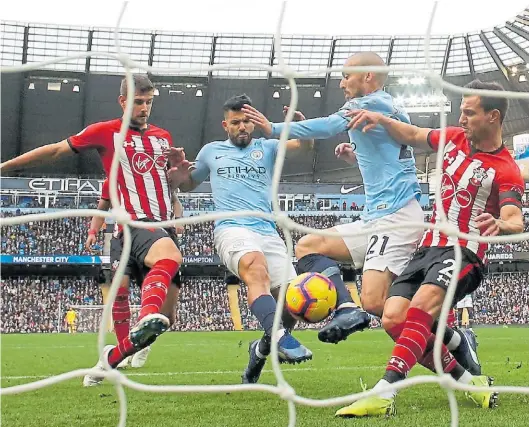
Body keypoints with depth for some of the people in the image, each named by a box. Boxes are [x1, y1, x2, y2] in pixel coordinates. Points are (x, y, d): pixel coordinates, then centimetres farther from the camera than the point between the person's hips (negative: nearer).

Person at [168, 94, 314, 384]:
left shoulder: (267, 148, 19)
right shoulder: (211, 151, 21)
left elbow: (304, 145, 2)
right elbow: (188, 184, 35)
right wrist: (177, 173, 11)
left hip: (268, 231, 3)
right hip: (232, 228, -3)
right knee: (257, 270, -37)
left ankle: (261, 349, 21)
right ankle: (281, 338, -56)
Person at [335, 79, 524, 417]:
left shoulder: (506, 170, -10)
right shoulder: (455, 138, 9)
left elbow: (516, 221, -23)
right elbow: (412, 136, 25)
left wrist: (500, 225, -47)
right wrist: (382, 120, 7)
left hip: (462, 253, -7)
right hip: (428, 247, 7)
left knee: (421, 305, -34)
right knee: (393, 319, -10)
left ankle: (384, 393, -44)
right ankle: (469, 382, 2)